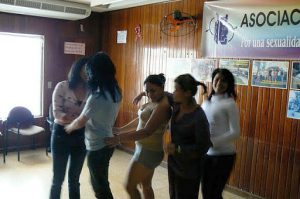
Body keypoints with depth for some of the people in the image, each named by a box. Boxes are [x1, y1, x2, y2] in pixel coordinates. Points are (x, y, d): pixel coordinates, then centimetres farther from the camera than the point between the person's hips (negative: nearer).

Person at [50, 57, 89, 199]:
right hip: (61, 134, -3)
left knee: (74, 178, 14)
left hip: (81, 136, 3)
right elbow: (57, 113, -16)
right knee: (58, 178, 6)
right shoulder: (62, 87, -9)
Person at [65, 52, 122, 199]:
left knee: (100, 186, 9)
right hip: (107, 142, 8)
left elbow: (80, 122, -14)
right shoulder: (116, 92, 0)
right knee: (100, 182, 23)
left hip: (97, 147, -8)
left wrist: (69, 128, 7)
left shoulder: (97, 97, -26)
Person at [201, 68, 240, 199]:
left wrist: (212, 142, -20)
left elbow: (235, 133, -15)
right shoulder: (206, 102, 8)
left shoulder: (230, 104, -11)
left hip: (223, 155, -6)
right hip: (206, 154, 6)